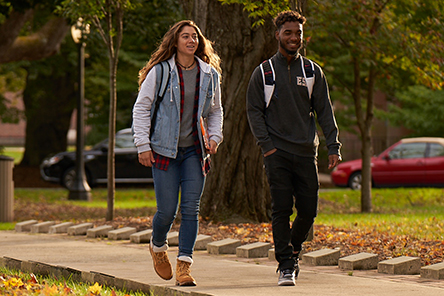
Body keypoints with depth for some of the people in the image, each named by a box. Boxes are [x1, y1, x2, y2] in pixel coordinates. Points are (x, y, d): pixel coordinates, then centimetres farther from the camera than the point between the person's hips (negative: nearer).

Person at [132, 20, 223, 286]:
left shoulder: (210, 74, 8)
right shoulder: (159, 72, -4)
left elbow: (215, 111, 20)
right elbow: (141, 108, -1)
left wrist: (214, 137, 4)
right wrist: (143, 144, -7)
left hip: (194, 150, 3)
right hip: (164, 149, -3)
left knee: (191, 207, -6)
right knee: (167, 211, -4)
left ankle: (185, 264, -2)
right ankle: (158, 247, 26)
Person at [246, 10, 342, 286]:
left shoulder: (313, 71, 11)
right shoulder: (263, 72, 6)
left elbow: (324, 111, 9)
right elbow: (254, 111, 4)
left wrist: (334, 146, 0)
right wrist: (267, 145, -8)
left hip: (306, 152, 2)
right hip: (277, 152, -2)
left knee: (308, 210, 0)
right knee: (282, 209, -9)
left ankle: (294, 250, 25)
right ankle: (285, 265, -4)